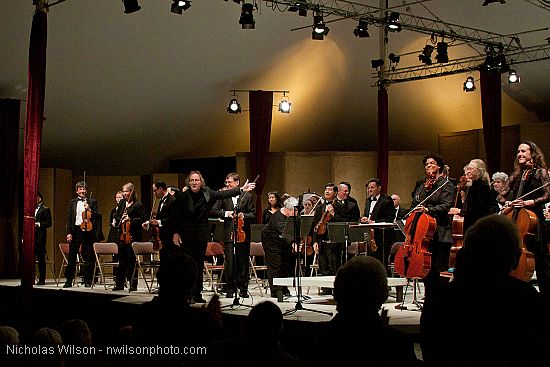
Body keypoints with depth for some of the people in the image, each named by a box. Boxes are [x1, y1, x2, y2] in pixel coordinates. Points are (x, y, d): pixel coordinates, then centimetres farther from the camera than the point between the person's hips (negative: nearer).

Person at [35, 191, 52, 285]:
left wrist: (39, 224, -15)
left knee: (41, 259, -2)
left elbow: (49, 223, -3)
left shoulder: (45, 209, 2)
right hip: (31, 237, 5)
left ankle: (42, 280, 3)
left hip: (40, 237, -5)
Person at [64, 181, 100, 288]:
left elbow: (98, 216, 2)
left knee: (88, 258, 1)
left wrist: (89, 210, -14)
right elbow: (69, 218, 8)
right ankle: (69, 280, 11)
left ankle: (88, 281, 8)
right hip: (75, 231, 2)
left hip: (88, 231, -2)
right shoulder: (72, 202, 12)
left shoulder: (92, 202, 8)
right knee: (72, 257, 4)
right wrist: (69, 233, 0)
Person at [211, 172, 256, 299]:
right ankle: (230, 289, 7)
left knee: (243, 263, 5)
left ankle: (243, 289, 14)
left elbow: (253, 215, 4)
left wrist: (244, 216, -14)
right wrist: (225, 213, -9)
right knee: (229, 263, -2)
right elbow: (213, 211, 4)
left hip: (243, 233, 0)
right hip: (229, 234, 0)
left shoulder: (247, 196, 6)